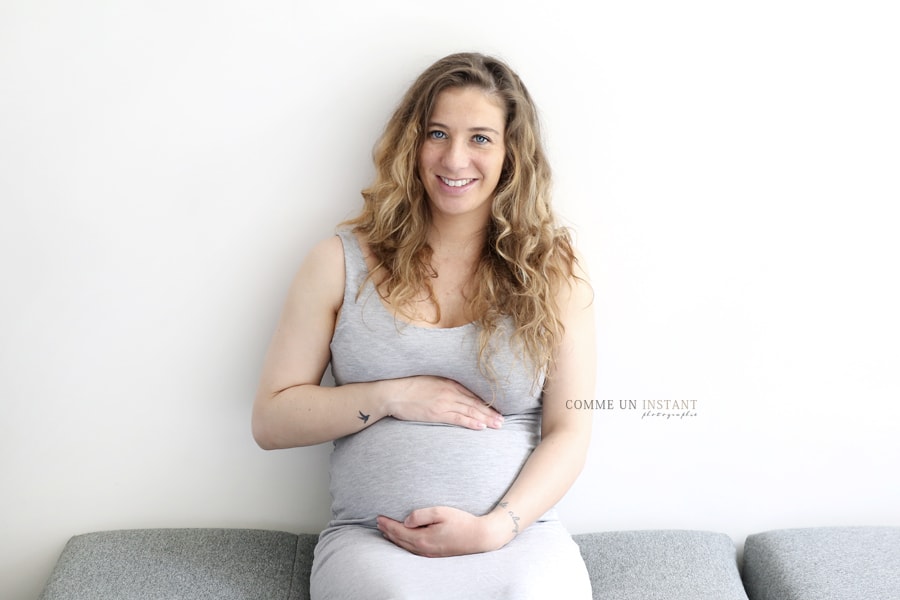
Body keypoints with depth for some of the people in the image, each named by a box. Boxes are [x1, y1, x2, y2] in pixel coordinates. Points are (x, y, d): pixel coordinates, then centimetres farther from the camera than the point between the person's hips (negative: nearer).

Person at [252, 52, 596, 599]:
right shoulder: (343, 261, 5)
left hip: (519, 533, 1)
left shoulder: (554, 268, 6)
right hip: (371, 539, 0)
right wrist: (393, 396, -8)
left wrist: (493, 527, -12)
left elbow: (569, 432, 2)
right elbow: (271, 420, 5)